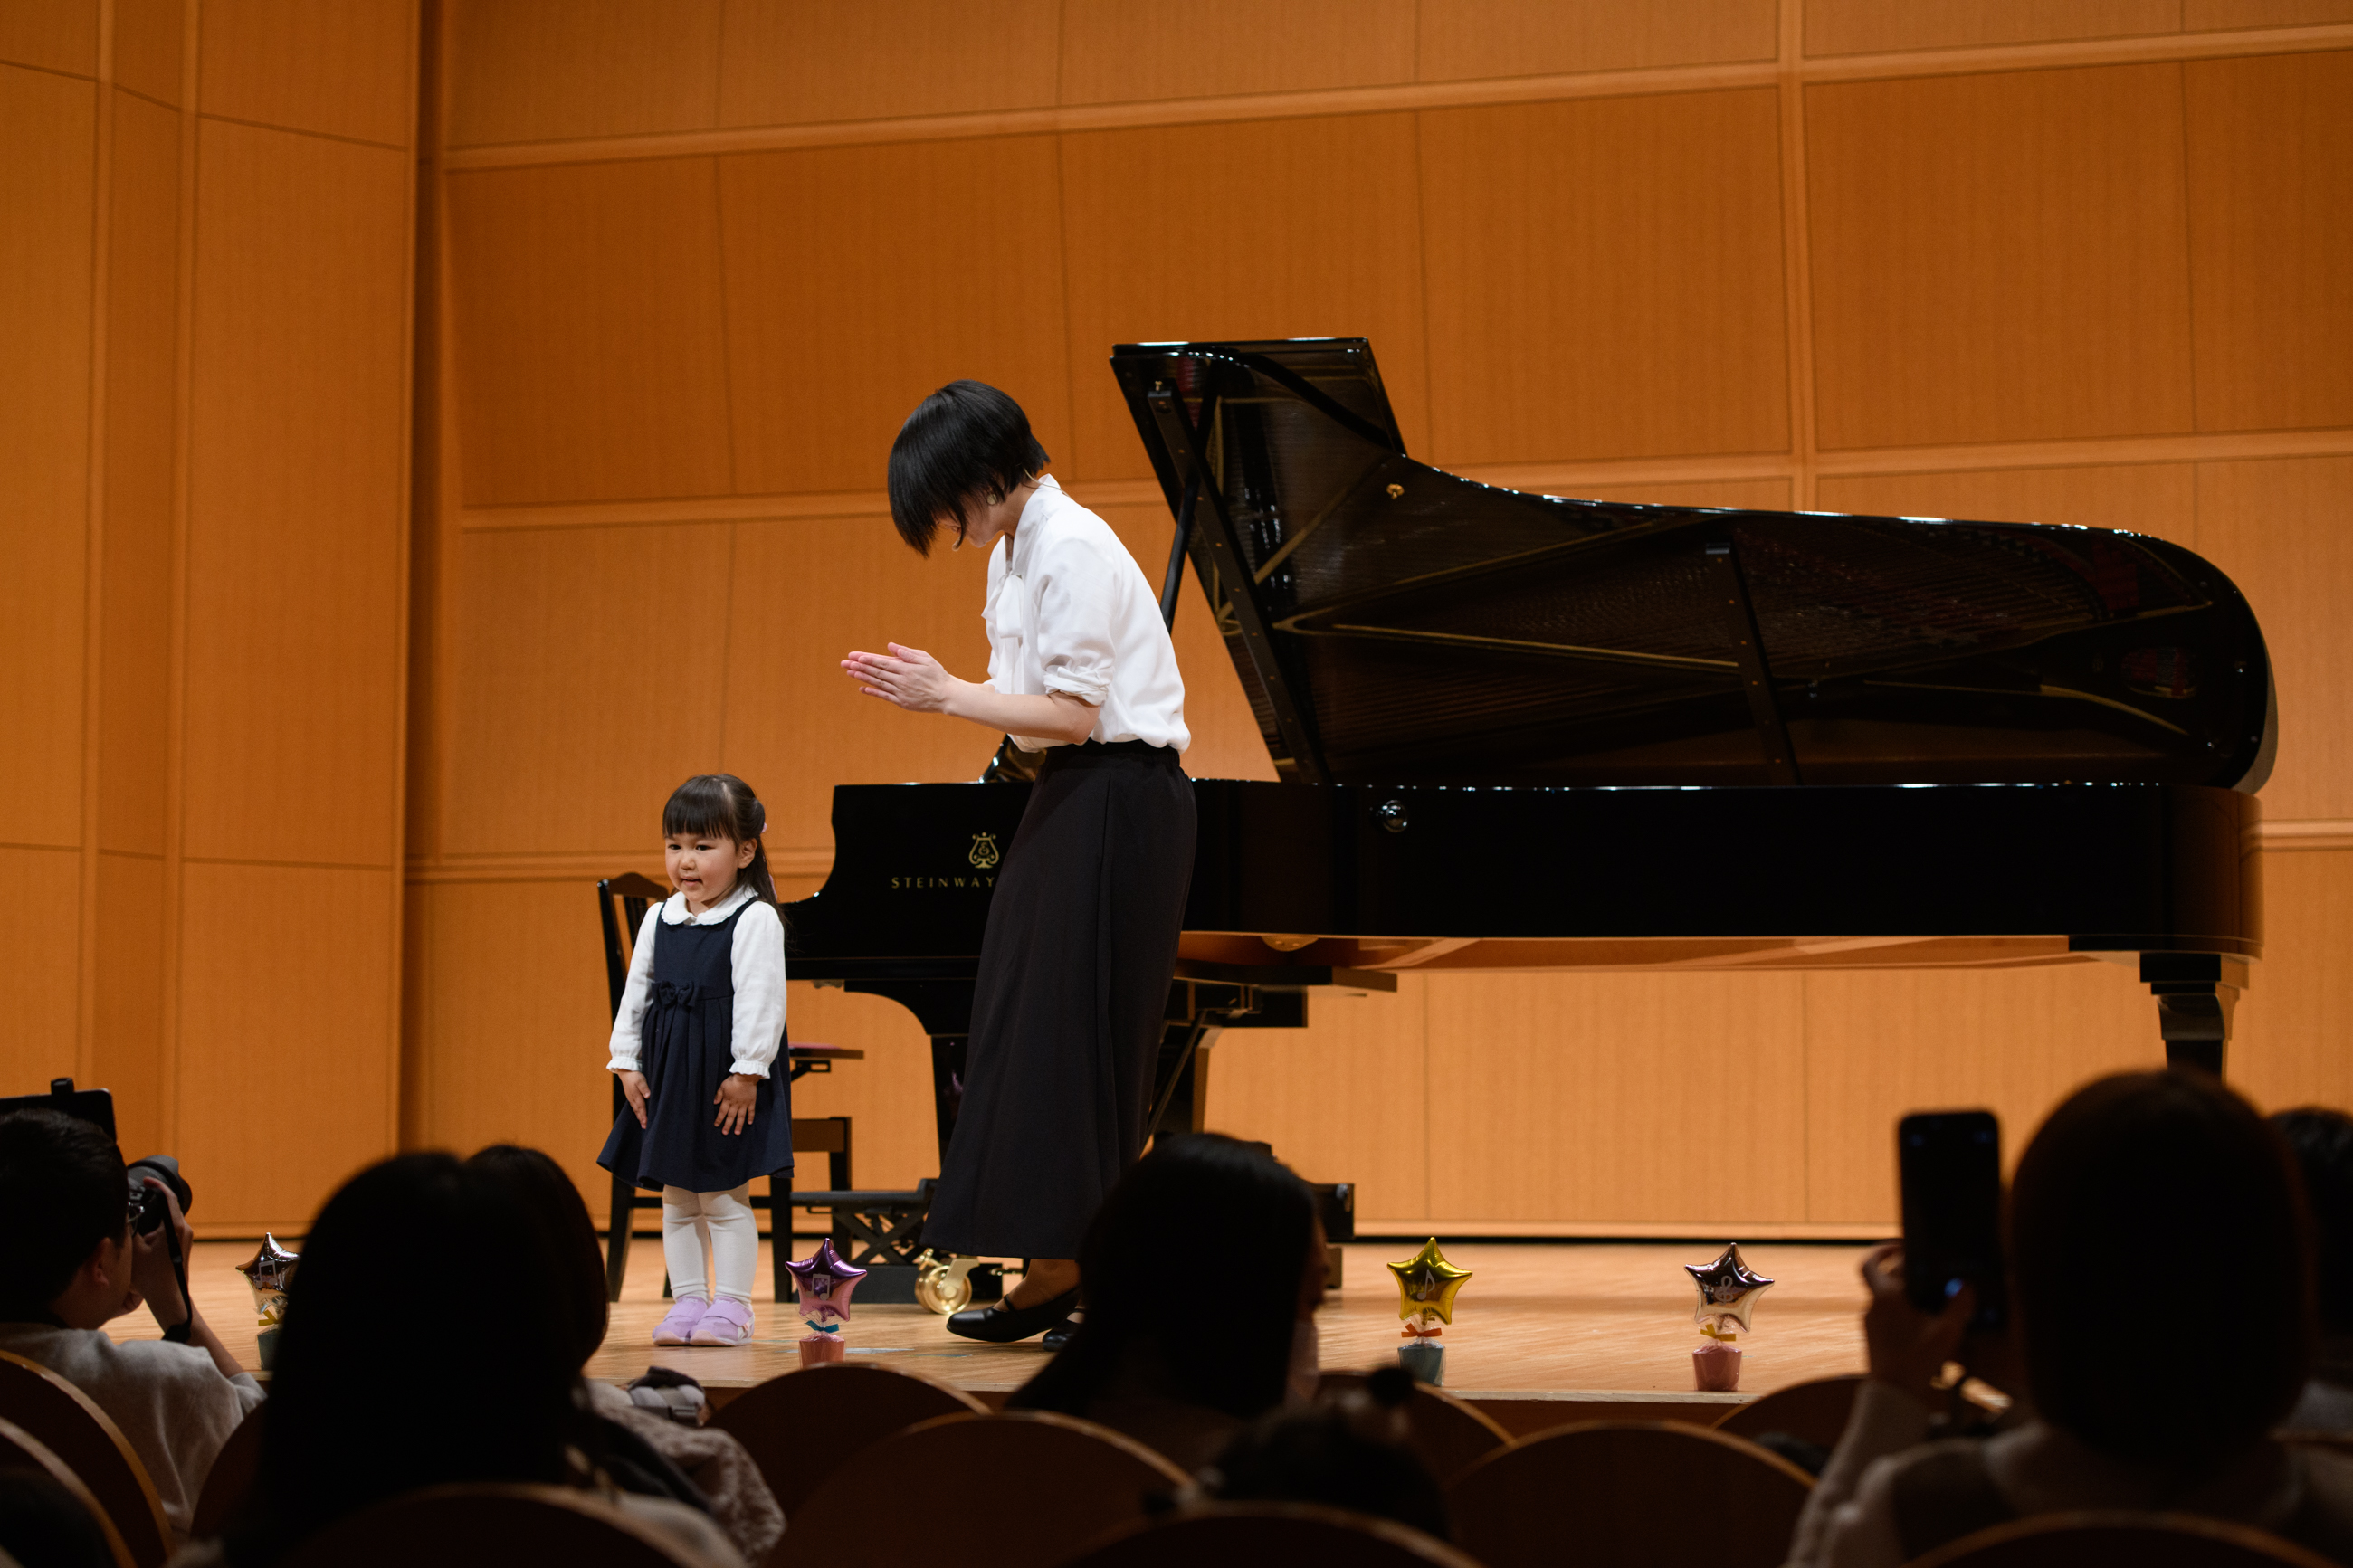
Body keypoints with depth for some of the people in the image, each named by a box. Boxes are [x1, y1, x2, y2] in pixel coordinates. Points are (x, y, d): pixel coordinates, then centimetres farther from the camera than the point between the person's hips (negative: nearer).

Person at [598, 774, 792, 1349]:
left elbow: (760, 1000, -15)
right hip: (667, 1075, 7)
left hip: (728, 1078, -7)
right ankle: (687, 1301, 18)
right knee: (676, 1199, 11)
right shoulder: (659, 920, 8)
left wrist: (747, 1071, -18)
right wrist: (628, 1063, 6)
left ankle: (730, 1306, 5)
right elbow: (636, 994, 12)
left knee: (724, 1195, -2)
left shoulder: (755, 920, -11)